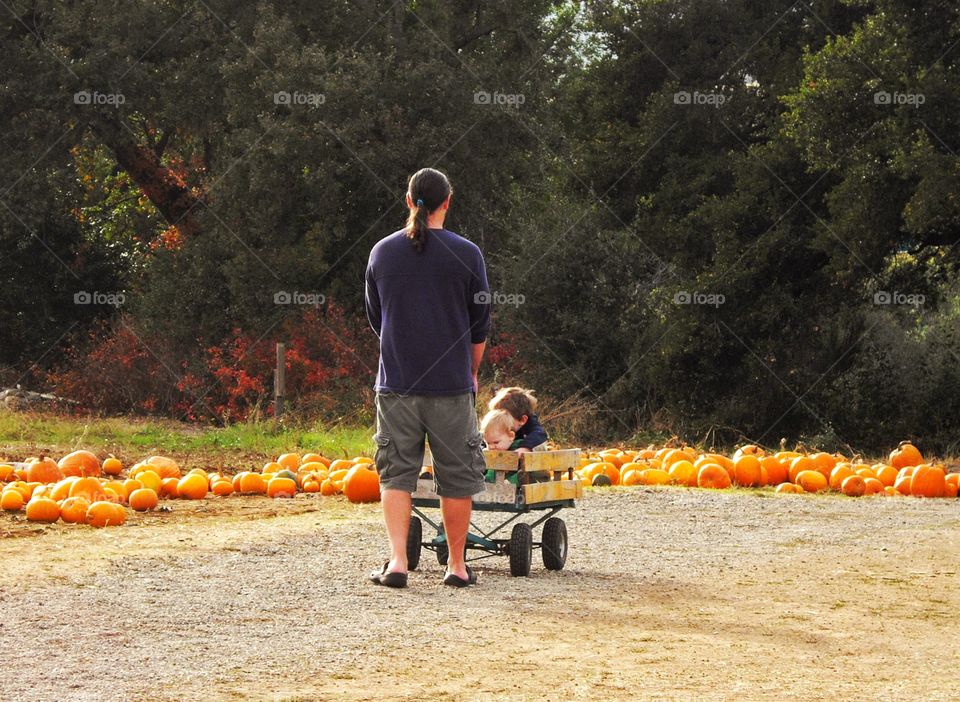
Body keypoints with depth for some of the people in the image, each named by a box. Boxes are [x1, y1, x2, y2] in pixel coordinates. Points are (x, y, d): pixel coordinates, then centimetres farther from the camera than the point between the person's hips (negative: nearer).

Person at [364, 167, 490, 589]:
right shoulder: (466, 254, -4)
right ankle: (456, 565, 13)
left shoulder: (382, 252, 4)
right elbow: (480, 324, 3)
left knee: (396, 473, 5)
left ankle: (397, 561, -7)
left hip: (395, 383, 2)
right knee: (456, 476, 7)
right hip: (451, 384, -2)